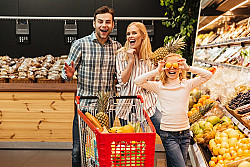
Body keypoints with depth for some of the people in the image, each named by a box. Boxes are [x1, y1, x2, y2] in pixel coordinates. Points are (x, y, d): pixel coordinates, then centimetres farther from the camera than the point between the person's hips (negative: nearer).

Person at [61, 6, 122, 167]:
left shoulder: (118, 48, 6)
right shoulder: (80, 44, -3)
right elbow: (66, 73, 2)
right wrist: (69, 74, -21)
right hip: (84, 105, -2)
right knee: (79, 150, 2)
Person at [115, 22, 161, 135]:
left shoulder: (150, 57, 6)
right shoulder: (122, 55, 1)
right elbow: (122, 82, -7)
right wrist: (131, 60, -11)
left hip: (148, 103, 1)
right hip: (128, 105, -1)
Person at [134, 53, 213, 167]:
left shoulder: (187, 84, 4)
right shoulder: (159, 86, 0)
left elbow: (208, 75, -3)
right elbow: (138, 81, -10)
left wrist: (188, 68, -11)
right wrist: (157, 71, -12)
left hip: (185, 133, 3)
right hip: (168, 135, -3)